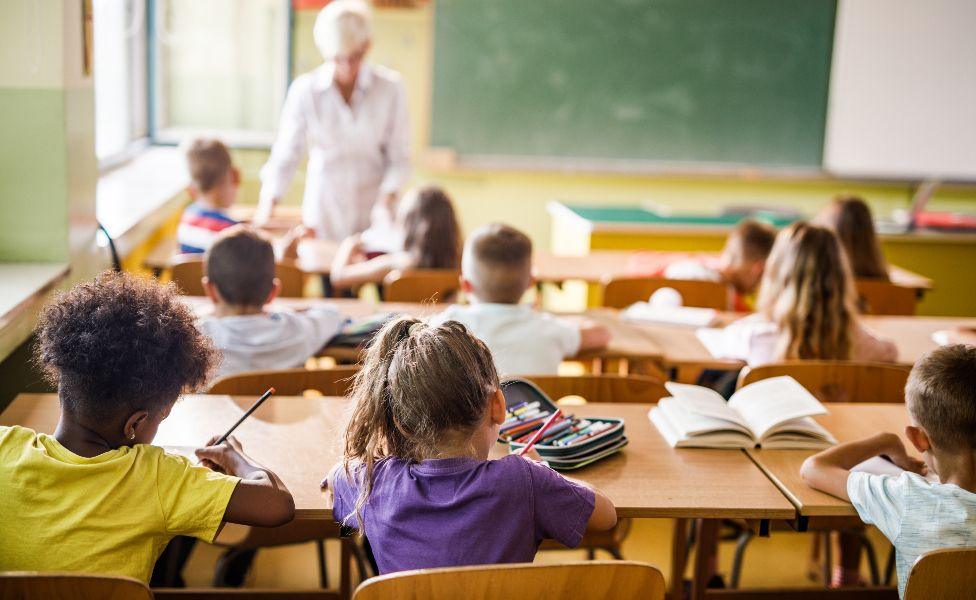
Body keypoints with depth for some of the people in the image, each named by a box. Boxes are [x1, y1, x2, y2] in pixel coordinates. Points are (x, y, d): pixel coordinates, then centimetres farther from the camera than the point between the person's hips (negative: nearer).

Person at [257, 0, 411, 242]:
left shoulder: (390, 87, -4)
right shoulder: (305, 90, -4)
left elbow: (399, 157, 0)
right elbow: (285, 156, -3)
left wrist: (387, 197, -17)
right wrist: (268, 203, -17)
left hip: (373, 213, 0)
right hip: (323, 211, 0)